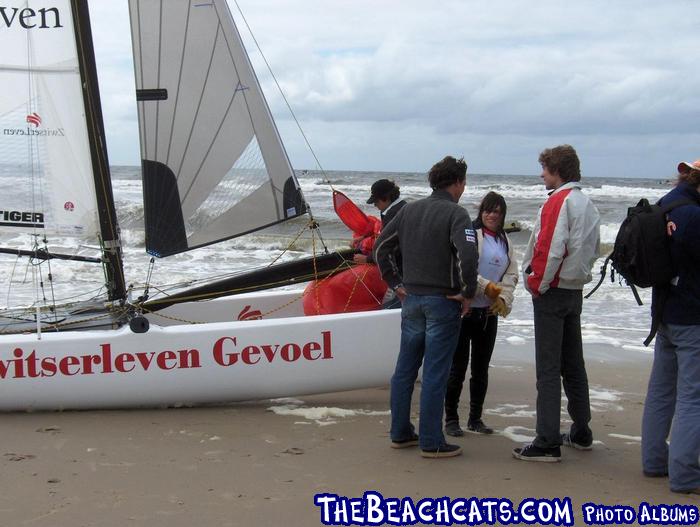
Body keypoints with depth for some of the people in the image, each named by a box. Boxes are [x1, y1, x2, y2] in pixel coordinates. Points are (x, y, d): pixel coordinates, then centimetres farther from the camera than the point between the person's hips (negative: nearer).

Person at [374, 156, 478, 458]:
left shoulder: (409, 210, 9)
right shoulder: (455, 214, -11)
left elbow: (381, 246, 12)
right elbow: (467, 255, -25)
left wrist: (396, 284, 15)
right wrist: (468, 293, -12)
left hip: (411, 299, 6)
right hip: (443, 302, -6)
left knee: (405, 369, 13)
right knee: (435, 374, -1)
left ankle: (400, 433, 22)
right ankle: (431, 442, 4)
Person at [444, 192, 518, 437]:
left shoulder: (505, 242, 15)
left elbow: (511, 274, 13)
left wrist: (503, 299, -4)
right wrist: (487, 287, -18)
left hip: (489, 312, 7)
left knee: (482, 367, 12)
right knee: (458, 366, -3)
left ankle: (475, 418, 22)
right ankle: (451, 419, 6)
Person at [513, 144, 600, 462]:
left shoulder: (558, 201, -15)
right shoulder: (588, 205, 13)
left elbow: (550, 249, -22)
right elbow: (593, 250, 18)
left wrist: (537, 284, -12)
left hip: (552, 292, -9)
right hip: (575, 290, 9)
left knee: (548, 369, -7)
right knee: (573, 365, 17)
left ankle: (547, 443, -7)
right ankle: (581, 433, 25)